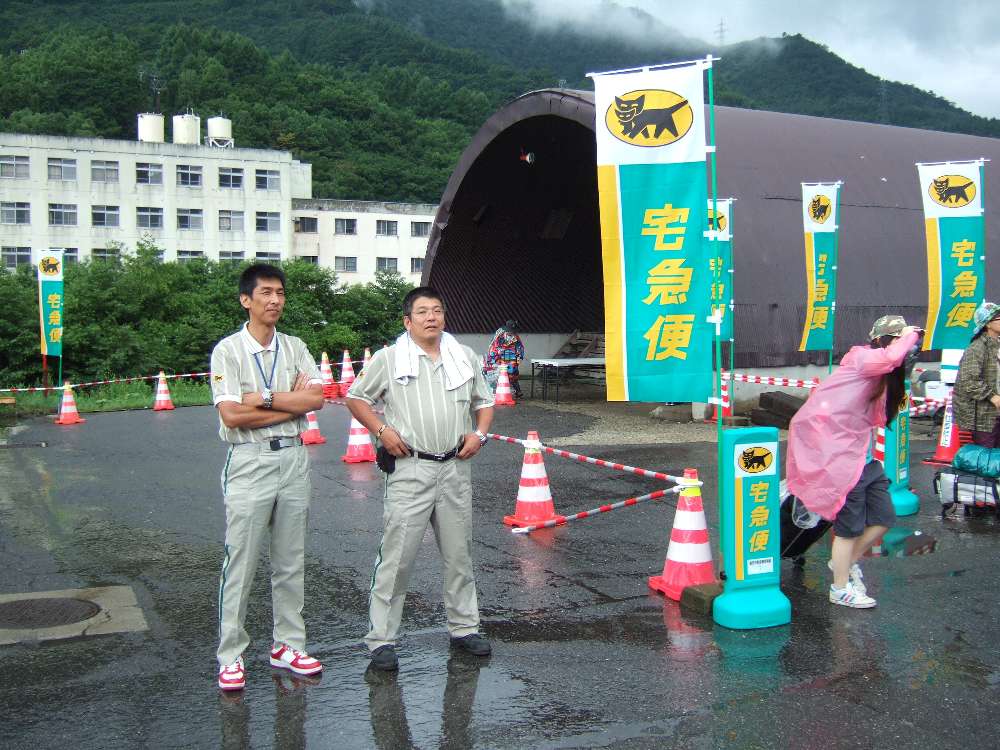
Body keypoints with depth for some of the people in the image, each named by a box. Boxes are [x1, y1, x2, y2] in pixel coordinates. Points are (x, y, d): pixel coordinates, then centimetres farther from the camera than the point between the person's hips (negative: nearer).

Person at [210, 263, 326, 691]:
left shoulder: (295, 348, 8)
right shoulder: (228, 351, -6)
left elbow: (316, 399, -5)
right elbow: (231, 415, -17)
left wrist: (264, 397, -14)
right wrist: (292, 404, -10)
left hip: (293, 460, 5)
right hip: (249, 462, -5)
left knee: (291, 563, 11)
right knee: (240, 564, -1)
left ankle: (287, 645, 23)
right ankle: (231, 656, 9)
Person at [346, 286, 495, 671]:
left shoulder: (465, 357, 10)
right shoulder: (389, 358, -1)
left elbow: (484, 401, 21)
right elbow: (355, 398, 7)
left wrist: (478, 434, 2)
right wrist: (382, 430, -8)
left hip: (455, 468, 4)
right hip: (410, 469, -4)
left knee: (459, 553, 13)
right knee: (397, 556, -5)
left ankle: (464, 626, 28)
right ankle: (381, 639, 5)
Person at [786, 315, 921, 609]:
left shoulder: (883, 376, 17)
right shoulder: (860, 358, -13)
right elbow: (892, 357, -34)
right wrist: (911, 335, -14)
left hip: (865, 459, 9)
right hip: (844, 460, -9)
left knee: (884, 518, 13)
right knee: (850, 526, 1)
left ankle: (847, 563, 36)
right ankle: (841, 589, 18)